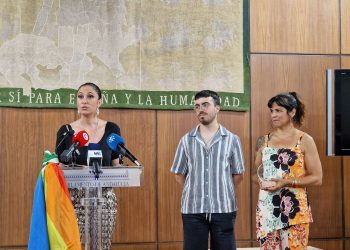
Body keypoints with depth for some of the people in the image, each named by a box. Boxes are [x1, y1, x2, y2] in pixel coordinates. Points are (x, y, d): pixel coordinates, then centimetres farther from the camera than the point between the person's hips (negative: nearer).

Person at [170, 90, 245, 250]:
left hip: (223, 208, -1)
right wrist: (195, 192, 8)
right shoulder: (186, 140, 5)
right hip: (193, 209, 1)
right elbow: (179, 173, 11)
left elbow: (238, 174, 8)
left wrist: (221, 193, 7)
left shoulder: (232, 140, 2)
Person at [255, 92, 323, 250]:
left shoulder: (304, 140, -1)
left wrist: (287, 182, -15)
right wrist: (261, 181, -2)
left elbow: (317, 178, -4)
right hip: (267, 207, 3)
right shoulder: (265, 140, 9)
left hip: (294, 207, -3)